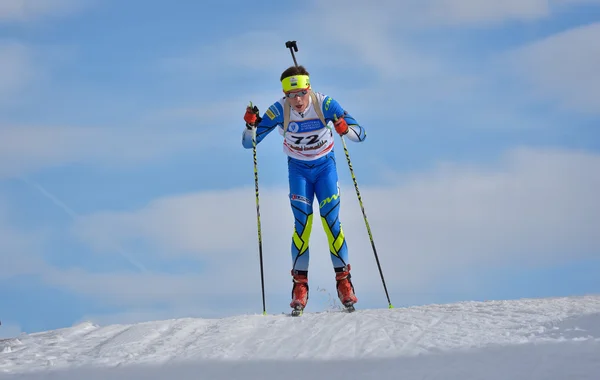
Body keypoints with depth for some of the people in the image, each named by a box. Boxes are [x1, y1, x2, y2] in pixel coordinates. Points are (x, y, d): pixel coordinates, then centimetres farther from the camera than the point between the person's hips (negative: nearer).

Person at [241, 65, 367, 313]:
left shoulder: (324, 104, -23)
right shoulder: (279, 110, -21)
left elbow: (360, 134, -22)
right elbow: (248, 143, -17)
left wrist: (346, 129, -44)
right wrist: (251, 125, -37)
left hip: (325, 166, 0)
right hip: (298, 169, 0)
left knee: (331, 221, -11)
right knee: (302, 223, -14)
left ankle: (343, 280, -2)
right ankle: (300, 283, -8)